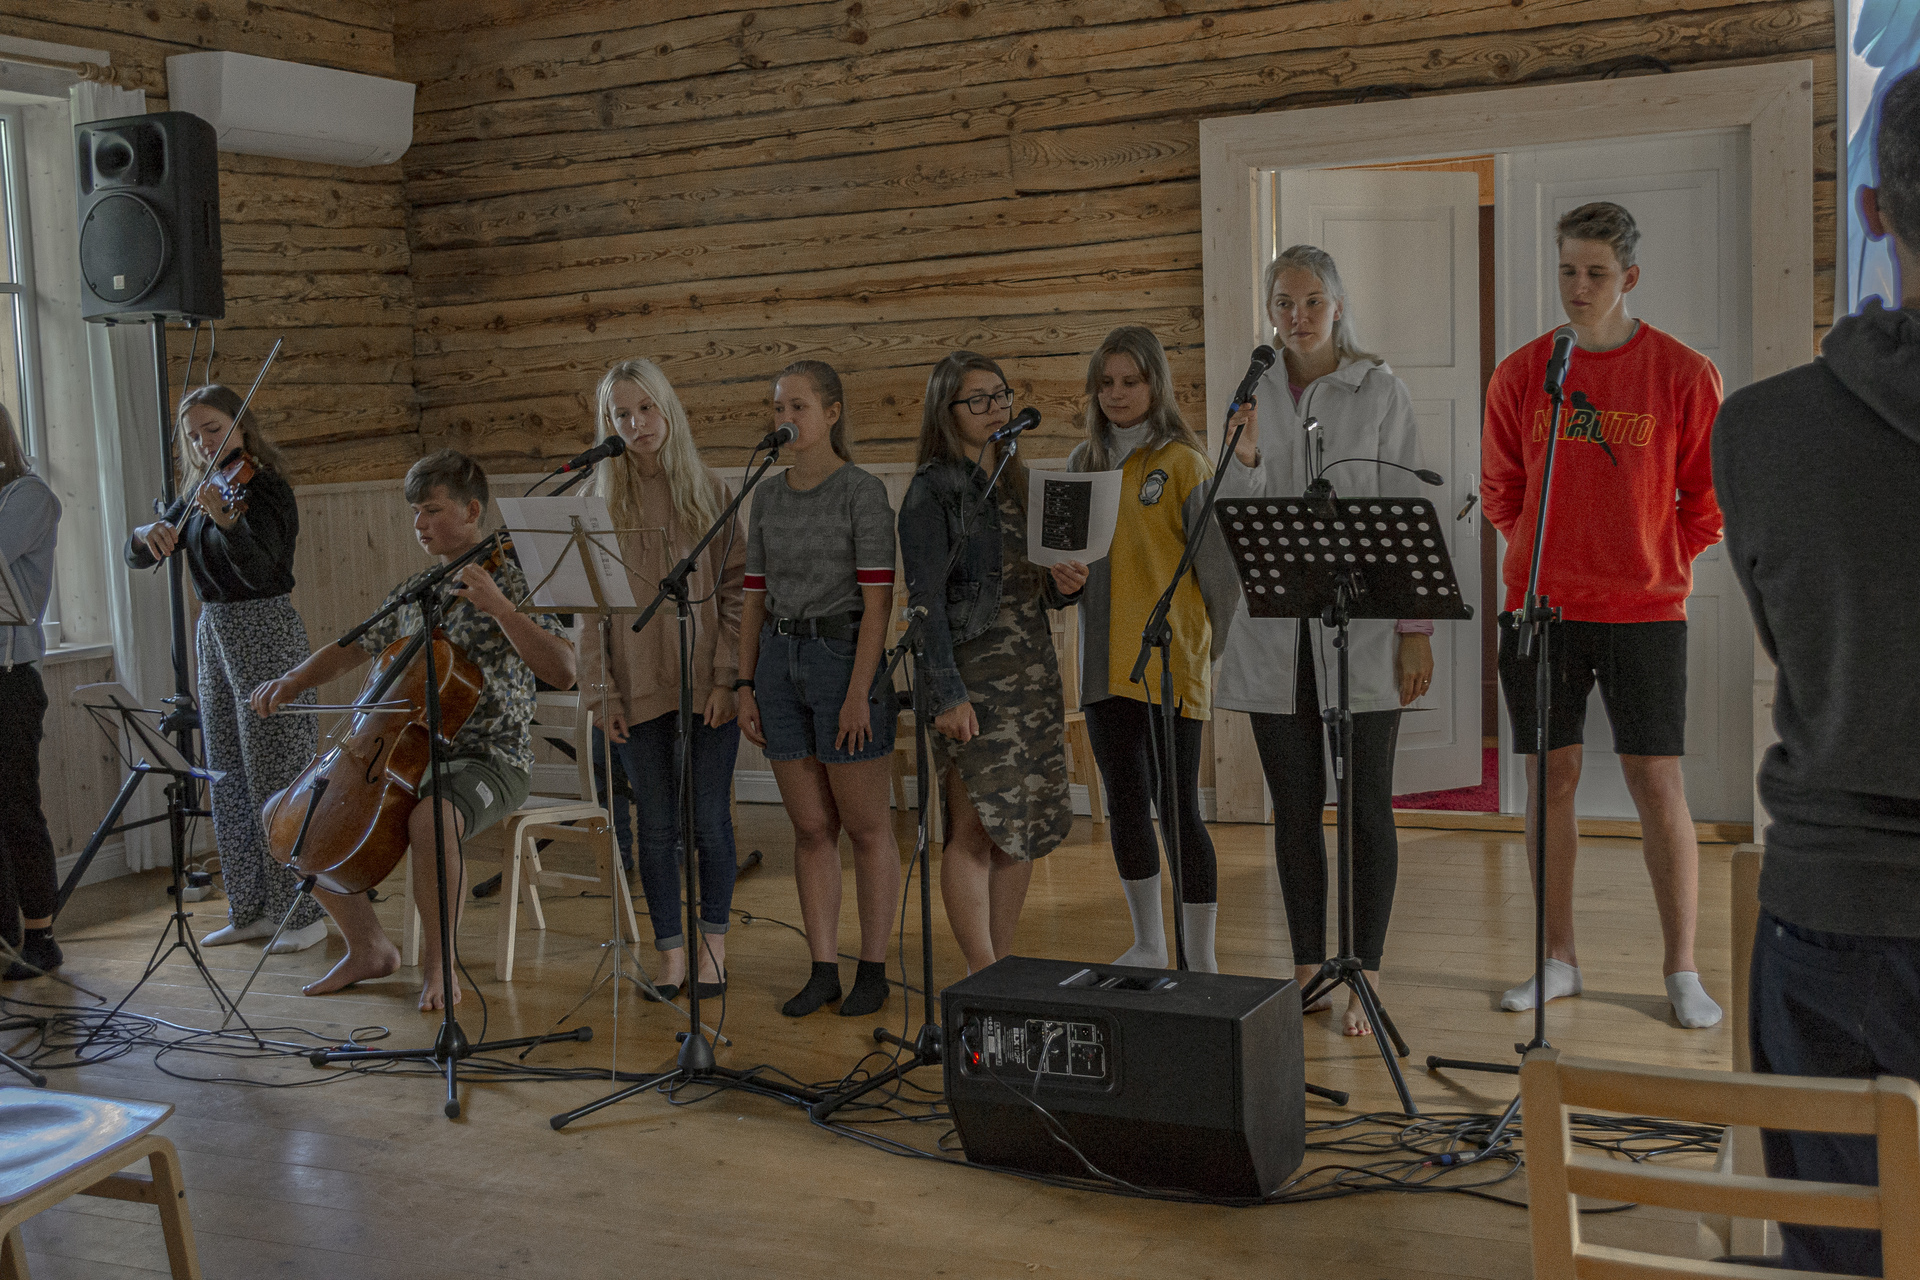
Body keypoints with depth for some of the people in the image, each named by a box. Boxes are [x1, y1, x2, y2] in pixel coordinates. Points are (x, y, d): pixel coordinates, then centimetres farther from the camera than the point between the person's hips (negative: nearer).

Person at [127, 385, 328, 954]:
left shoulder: (266, 488, -11)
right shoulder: (199, 494, 12)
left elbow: (260, 571, -25)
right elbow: (138, 557, 9)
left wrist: (225, 520, -42)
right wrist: (150, 533, -14)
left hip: (265, 633, -8)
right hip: (214, 631, 8)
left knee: (278, 776, -6)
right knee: (229, 778, 11)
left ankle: (307, 911, 1)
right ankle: (252, 909, 19)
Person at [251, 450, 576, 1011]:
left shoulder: (512, 581, -6)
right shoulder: (412, 591, 13)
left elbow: (562, 673, -19)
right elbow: (352, 649, 25)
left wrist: (498, 607, -25)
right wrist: (294, 681, 7)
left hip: (489, 758, -7)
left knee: (430, 819, -39)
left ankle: (439, 964, -16)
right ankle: (369, 948, 11)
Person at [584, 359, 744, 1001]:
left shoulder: (708, 491, 2)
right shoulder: (600, 501, 4)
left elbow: (736, 586, 1)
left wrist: (727, 676, -8)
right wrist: (601, 691, -2)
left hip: (708, 683, -1)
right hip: (639, 688, 1)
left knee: (710, 821, 3)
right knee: (656, 825, 6)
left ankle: (713, 947, 18)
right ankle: (671, 953, 17)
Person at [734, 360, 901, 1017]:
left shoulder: (863, 491, -8)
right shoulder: (769, 497, 10)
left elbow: (877, 599, -12)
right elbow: (755, 597, 13)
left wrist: (858, 693, -17)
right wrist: (746, 686, 7)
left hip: (845, 660, -5)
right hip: (780, 662, 6)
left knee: (865, 827, 4)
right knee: (811, 827, 9)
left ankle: (873, 970, 14)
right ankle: (823, 970, 16)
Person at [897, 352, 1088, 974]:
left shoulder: (1019, 481, 16)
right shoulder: (932, 490, -5)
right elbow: (926, 600, -11)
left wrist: (1064, 584, -1)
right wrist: (947, 694, -18)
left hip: (1033, 670, 7)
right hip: (971, 675, -7)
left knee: (1023, 827, 8)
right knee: (977, 825, -7)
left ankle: (1003, 964, 19)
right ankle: (983, 976, -2)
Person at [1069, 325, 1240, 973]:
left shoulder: (1183, 463, -5)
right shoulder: (1082, 461, 12)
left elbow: (1217, 565, -6)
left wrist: (1218, 650, -8)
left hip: (1172, 661, -6)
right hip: (1106, 662, 6)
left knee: (1178, 808, -4)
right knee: (1126, 803, 13)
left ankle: (1201, 962, 6)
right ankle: (1148, 945, 28)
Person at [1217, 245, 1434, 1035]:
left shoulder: (1379, 391, 0)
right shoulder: (1251, 396, 9)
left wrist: (1416, 629, -8)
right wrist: (1243, 461, -15)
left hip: (1361, 626, -3)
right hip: (1275, 634, 3)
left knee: (1367, 806, 0)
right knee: (1295, 807, 9)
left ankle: (1366, 976, 9)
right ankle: (1309, 970, 20)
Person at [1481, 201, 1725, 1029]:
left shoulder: (1683, 375, -2)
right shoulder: (1521, 374, 4)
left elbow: (1710, 498, 6)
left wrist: (1658, 564, 5)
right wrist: (1551, 557, 10)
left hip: (1645, 614, -2)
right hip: (1542, 610, 2)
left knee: (1658, 784, -1)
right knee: (1550, 779, 6)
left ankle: (1682, 971, 10)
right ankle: (1559, 961, 17)